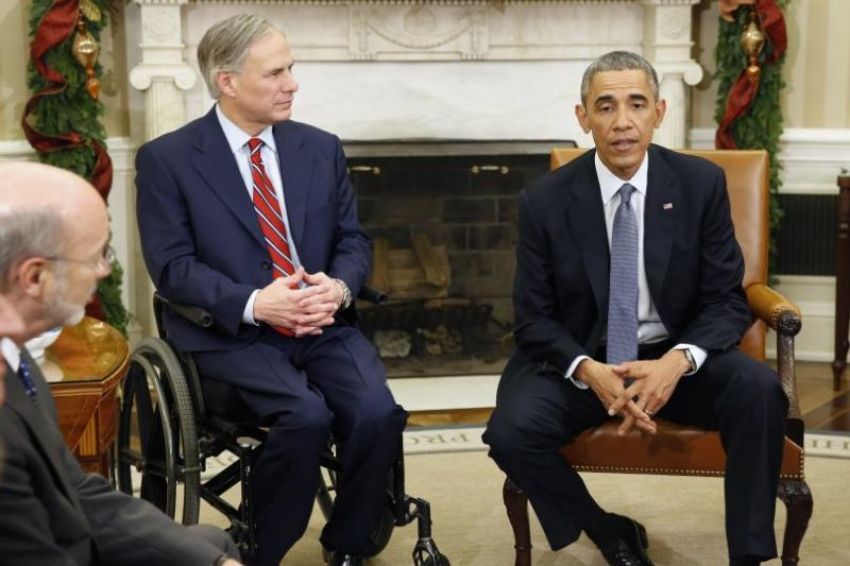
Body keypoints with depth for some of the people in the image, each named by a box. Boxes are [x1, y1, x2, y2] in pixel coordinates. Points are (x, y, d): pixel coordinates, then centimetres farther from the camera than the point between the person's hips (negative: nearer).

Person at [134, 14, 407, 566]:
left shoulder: (321, 147, 11)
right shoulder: (166, 159, -2)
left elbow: (354, 239, 12)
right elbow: (172, 266, -7)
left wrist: (339, 287, -12)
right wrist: (254, 304, -21)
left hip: (324, 326, 4)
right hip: (231, 334, -4)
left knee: (378, 413, -23)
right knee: (306, 416, -30)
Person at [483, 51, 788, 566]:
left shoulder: (701, 183, -4)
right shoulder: (545, 201, -6)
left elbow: (728, 301, -4)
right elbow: (534, 318, -3)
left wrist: (677, 361, -25)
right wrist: (589, 371, -24)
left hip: (673, 359, 0)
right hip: (581, 361, 0)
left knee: (759, 390, -29)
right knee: (511, 432, -27)